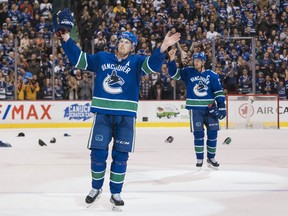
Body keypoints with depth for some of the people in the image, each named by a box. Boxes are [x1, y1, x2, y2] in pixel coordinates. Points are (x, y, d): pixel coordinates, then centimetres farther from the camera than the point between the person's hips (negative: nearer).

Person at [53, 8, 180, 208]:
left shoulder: (136, 62, 2)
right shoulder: (101, 58, 9)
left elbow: (153, 64, -16)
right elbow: (78, 59, 10)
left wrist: (163, 48, -35)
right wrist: (66, 39, 0)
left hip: (125, 116, -1)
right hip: (103, 114, 1)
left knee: (120, 156, 3)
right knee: (98, 153, 1)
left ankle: (116, 193, 14)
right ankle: (96, 188, 21)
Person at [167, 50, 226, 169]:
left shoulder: (212, 75, 1)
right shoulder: (188, 72, 2)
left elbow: (219, 92, 2)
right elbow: (174, 74, -6)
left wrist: (221, 107, -2)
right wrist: (172, 59, -20)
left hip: (210, 108, 1)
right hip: (195, 108, -1)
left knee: (213, 132, 2)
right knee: (198, 134, 0)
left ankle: (211, 158, 16)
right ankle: (199, 159, 10)